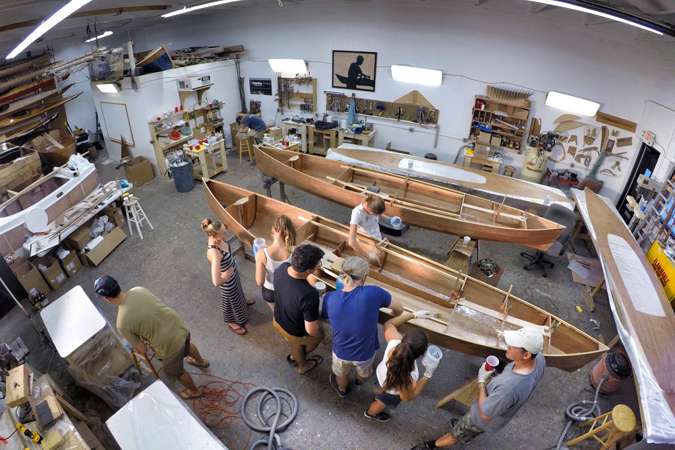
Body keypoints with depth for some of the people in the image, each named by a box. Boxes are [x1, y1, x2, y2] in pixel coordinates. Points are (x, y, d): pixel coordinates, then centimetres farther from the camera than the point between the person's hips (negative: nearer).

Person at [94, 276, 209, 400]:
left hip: (170, 345, -5)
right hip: (179, 327, 6)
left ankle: (194, 391, 55)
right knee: (187, 344, 40)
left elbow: (142, 350, -10)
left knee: (176, 371, 28)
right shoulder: (139, 290, -9)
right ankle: (201, 361, 71)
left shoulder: (122, 323, -23)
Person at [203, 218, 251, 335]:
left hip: (233, 272, 7)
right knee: (230, 300, 23)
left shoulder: (217, 239, -20)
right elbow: (216, 282, -45)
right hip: (227, 281, -7)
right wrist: (227, 274, -30)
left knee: (237, 291, 38)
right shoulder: (214, 254, -45)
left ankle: (242, 302, 72)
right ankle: (231, 322, 54)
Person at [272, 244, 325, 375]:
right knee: (318, 335, 31)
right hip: (296, 334, -5)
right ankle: (300, 362, 57)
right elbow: (311, 330, -31)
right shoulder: (309, 295, -45)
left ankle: (302, 364, 67)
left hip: (278, 321, 5)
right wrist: (318, 334, -11)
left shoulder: (281, 268, -24)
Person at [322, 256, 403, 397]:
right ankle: (360, 379, 69)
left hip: (341, 352, 1)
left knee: (342, 374, 36)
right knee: (364, 372, 37)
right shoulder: (373, 293, -32)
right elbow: (399, 309, -14)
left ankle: (342, 390, 67)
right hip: (365, 353, 0)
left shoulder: (329, 298, -26)